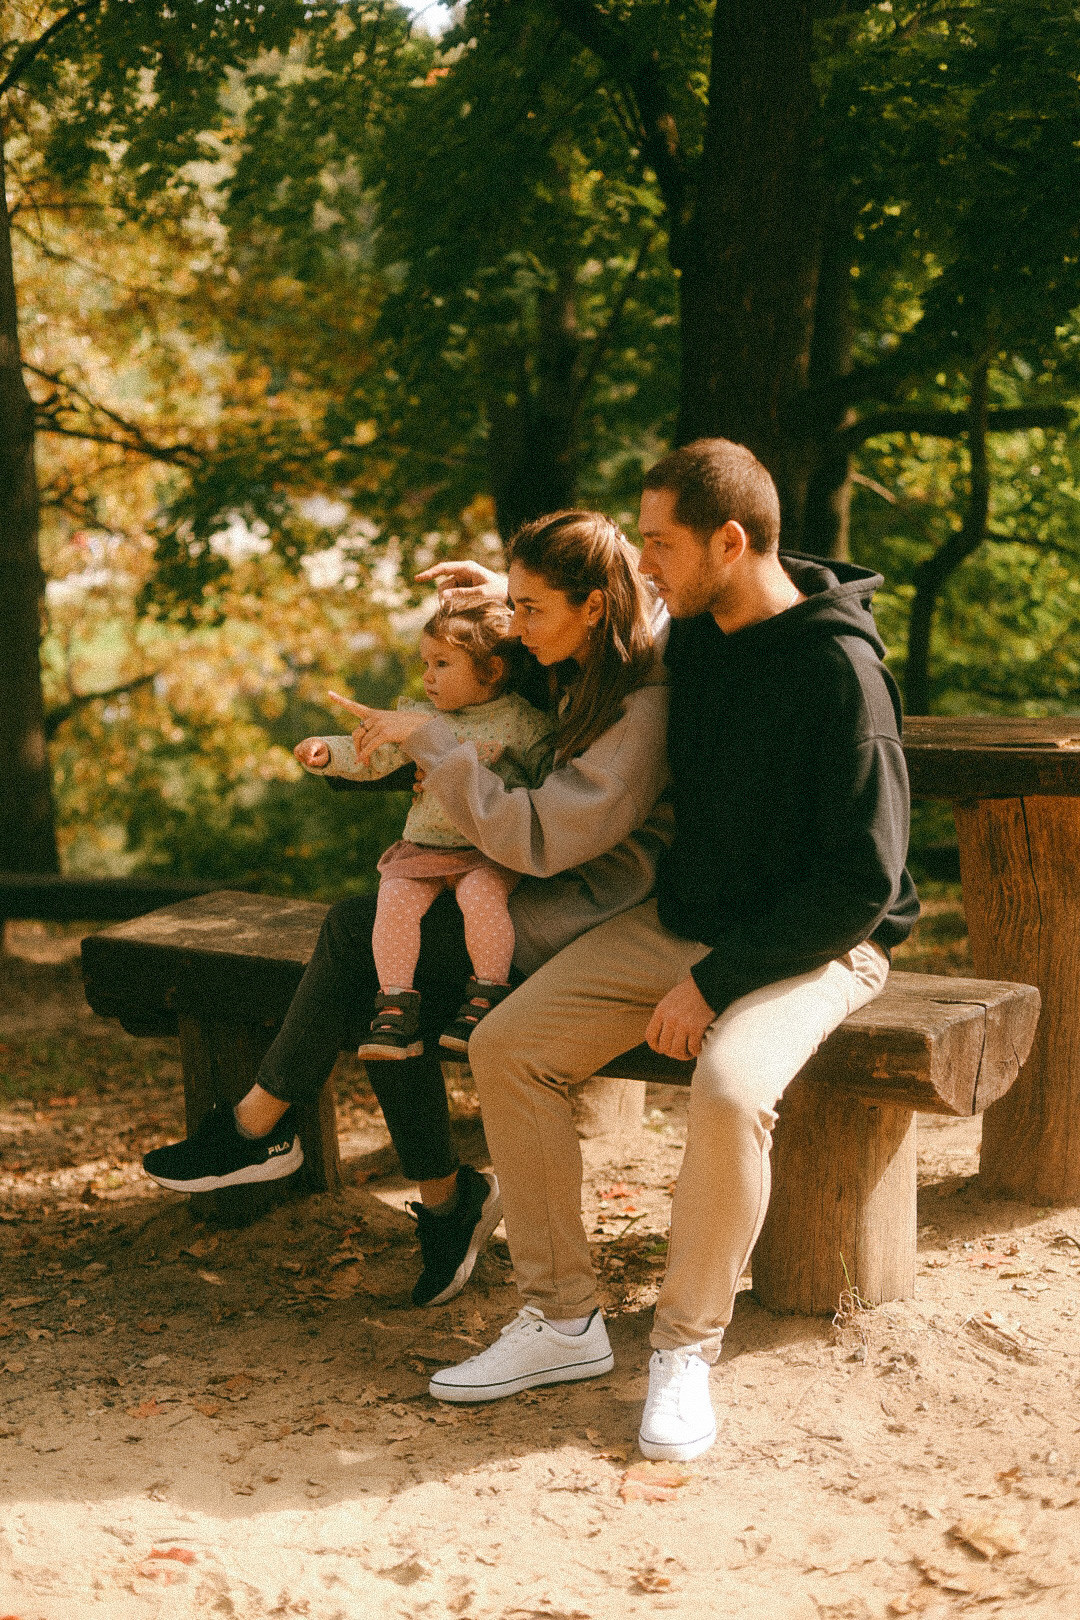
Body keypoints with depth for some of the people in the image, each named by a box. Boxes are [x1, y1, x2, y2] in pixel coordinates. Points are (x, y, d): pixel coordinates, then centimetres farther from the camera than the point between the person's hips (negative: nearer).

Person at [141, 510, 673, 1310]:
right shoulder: (600, 672, 6)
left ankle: (258, 1124, 1)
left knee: (357, 931, -15)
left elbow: (537, 838, -27)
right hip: (558, 896, 10)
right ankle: (446, 1200, 0)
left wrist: (431, 739, -22)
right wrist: (504, 588, 19)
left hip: (583, 928, -10)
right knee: (386, 995, -10)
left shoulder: (644, 712, -23)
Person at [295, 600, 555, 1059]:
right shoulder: (419, 717, 10)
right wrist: (328, 752, -8)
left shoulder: (524, 723, -1)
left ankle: (486, 1001, -17)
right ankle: (396, 1011, -13)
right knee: (394, 901, -20)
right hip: (423, 847, 4)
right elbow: (372, 757, 8)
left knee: (481, 896, -32)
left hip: (490, 852, -4)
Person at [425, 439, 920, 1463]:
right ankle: (560, 1320, -1)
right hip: (680, 920, 7)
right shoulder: (690, 639, 3)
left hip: (815, 945, -7)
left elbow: (863, 882, -21)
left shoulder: (839, 669, -20)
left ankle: (686, 1347, -14)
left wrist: (716, 981, -22)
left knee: (730, 1090, -36)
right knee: (507, 1047, -10)